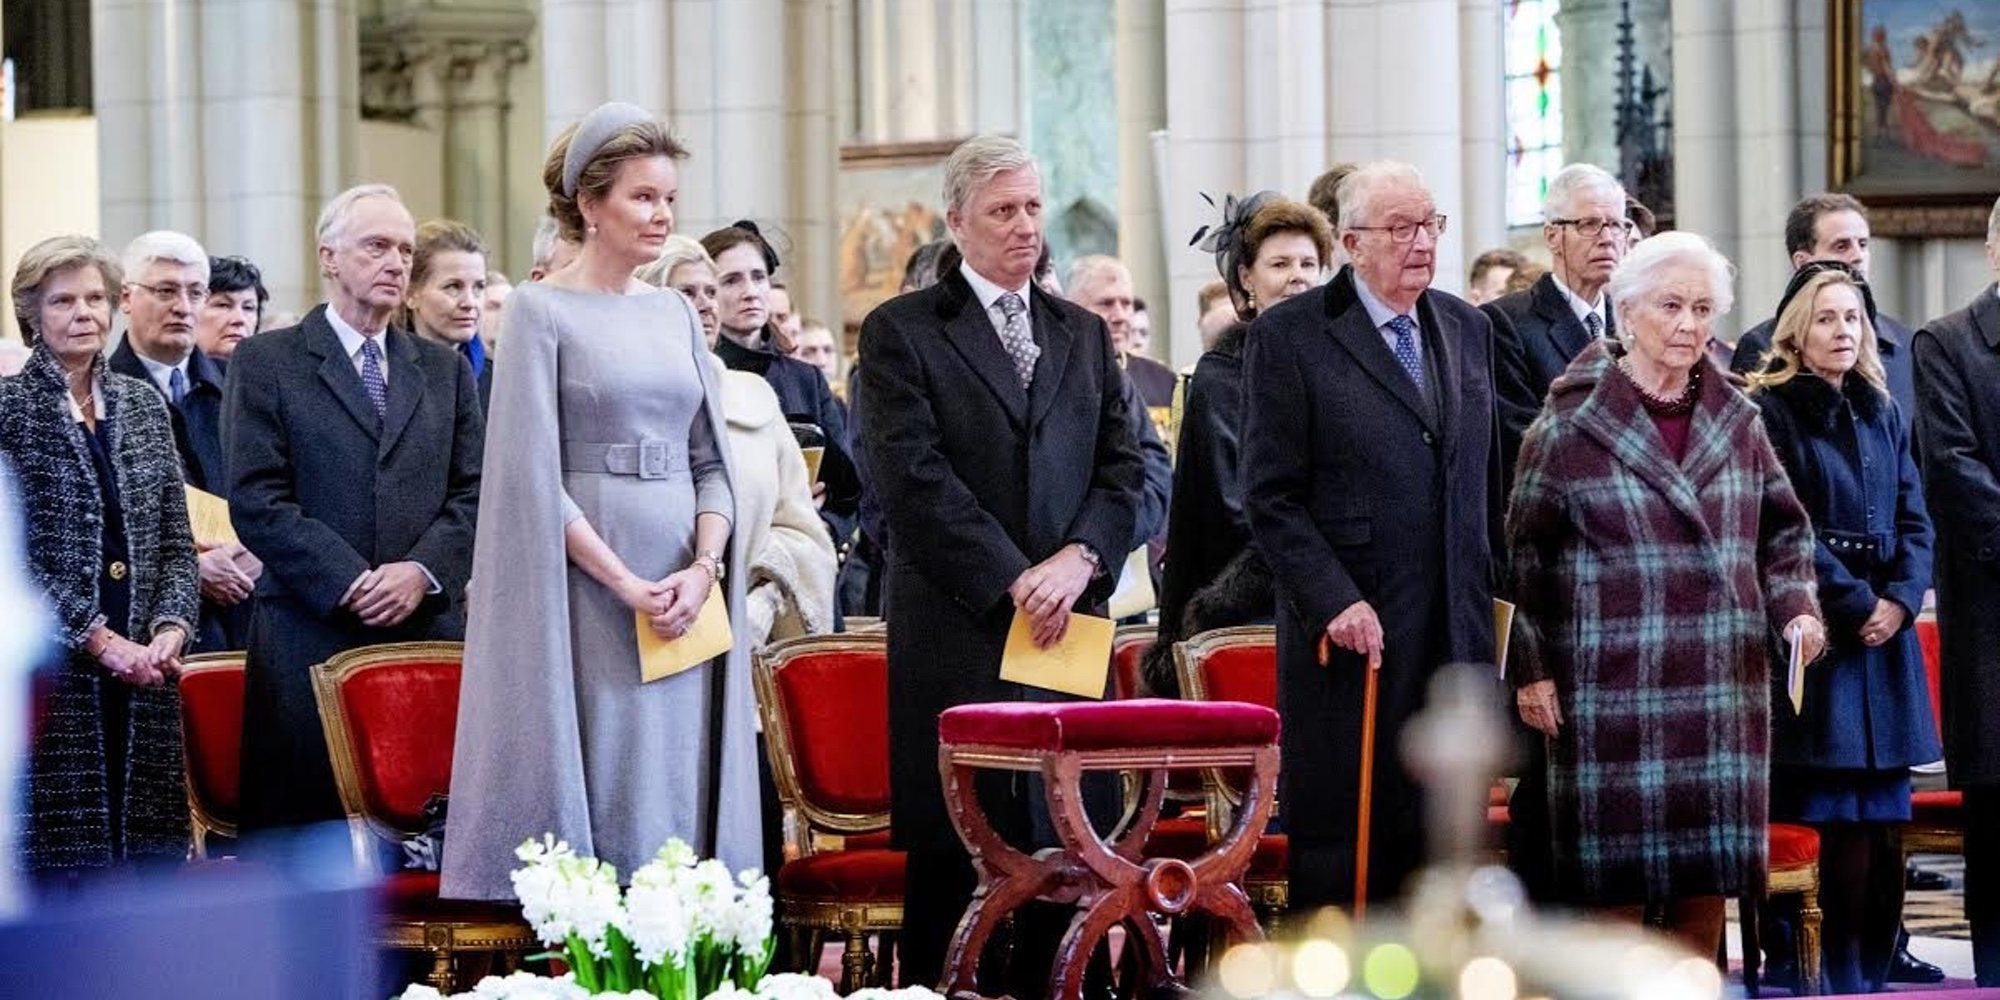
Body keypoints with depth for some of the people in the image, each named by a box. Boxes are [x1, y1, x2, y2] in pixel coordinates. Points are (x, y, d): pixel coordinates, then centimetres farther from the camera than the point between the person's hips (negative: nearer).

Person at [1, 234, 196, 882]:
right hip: (52, 677, -5)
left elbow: (176, 543, 14)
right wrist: (100, 642, -13)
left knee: (155, 853, 2)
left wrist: (171, 629, -4)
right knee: (64, 862, -5)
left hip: (143, 676, 5)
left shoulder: (143, 406, 14)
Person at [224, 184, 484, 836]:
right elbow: (256, 500, -3)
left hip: (431, 631, 3)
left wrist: (422, 571, -7)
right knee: (310, 823, -5)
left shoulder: (446, 371, 19)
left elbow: (473, 493, 11)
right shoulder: (266, 363, 6)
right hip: (311, 636, -3)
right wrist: (350, 582, -11)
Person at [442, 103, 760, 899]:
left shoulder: (674, 313, 13)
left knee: (681, 780, 3)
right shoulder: (542, 311, -3)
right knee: (596, 778, -5)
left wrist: (703, 567, -6)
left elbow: (712, 459, 12)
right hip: (584, 586, -5)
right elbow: (534, 474, -9)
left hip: (686, 590, 5)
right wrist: (626, 583, -14)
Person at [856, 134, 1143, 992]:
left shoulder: (1084, 335, 18)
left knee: (1063, 849, 1)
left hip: (1068, 626, 4)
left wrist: (1081, 559, -7)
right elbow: (912, 477, -8)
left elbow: (1123, 468, 12)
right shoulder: (902, 332, 2)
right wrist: (1014, 580, -12)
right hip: (956, 631, -4)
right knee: (950, 854, -3)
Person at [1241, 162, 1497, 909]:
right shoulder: (1289, 336, -3)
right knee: (1337, 843, -1)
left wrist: (1492, 606, 11)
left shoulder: (1469, 330, 14)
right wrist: (1335, 601, -15)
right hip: (1351, 636, -5)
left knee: (1440, 840, 6)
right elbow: (1270, 497, -6)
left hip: (1455, 637, 5)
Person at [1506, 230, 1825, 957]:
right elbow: (1524, 553, 1)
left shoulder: (1737, 420, 9)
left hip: (1723, 689, 4)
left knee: (1706, 884, 6)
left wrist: (1796, 605, 0)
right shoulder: (1569, 426, -3)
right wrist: (1530, 670, -3)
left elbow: (1784, 529, 19)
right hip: (1614, 689, -4)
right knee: (1616, 889, -2)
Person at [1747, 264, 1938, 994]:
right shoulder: (1771, 411, -3)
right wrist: (1855, 604, -12)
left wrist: (1900, 599, -4)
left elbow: (1913, 518, 13)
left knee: (1881, 823, 2)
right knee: (1838, 833, -9)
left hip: (1884, 635, 6)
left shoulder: (1882, 414, 16)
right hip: (1814, 639, -6)